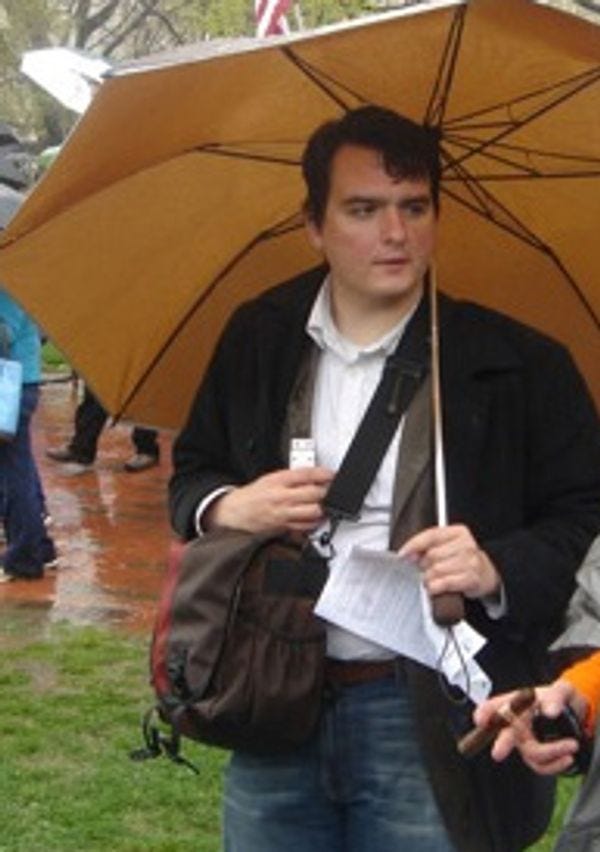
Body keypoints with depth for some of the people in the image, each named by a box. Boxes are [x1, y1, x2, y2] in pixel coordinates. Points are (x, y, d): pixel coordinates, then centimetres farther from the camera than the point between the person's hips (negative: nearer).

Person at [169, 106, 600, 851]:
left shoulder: (519, 366, -5)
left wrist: (499, 570, -21)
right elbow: (189, 475, 18)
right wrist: (228, 507, -4)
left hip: (433, 725, -3)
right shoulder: (257, 338, 7)